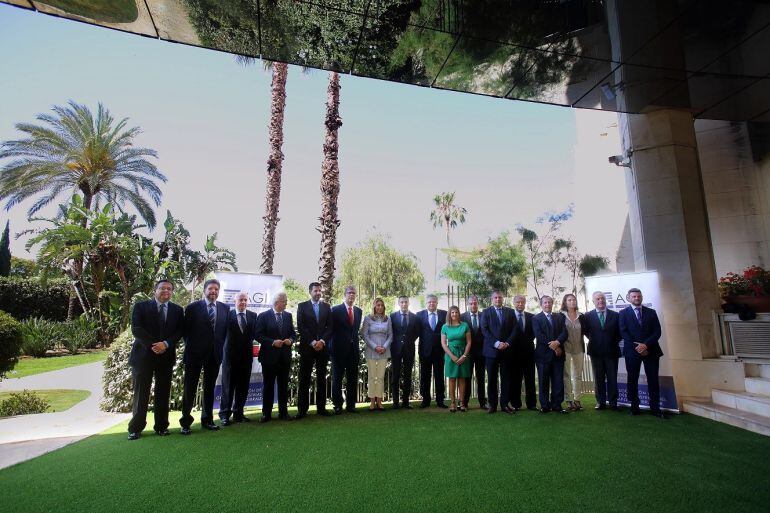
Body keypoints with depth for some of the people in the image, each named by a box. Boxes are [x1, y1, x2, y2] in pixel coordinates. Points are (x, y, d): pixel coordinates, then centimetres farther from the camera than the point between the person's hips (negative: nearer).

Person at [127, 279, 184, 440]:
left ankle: (161, 426, 16)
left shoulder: (177, 310, 8)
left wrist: (166, 344, -15)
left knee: (163, 393, 7)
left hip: (166, 356, 2)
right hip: (143, 354, -2)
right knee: (140, 393, 2)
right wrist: (153, 345, -16)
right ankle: (135, 428, 14)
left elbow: (179, 331, 1)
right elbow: (136, 329, -7)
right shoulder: (141, 306, 2)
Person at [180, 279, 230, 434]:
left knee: (210, 388, 12)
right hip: (195, 354, -3)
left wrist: (220, 346, 2)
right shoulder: (192, 307, -4)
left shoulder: (225, 308, 5)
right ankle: (185, 422, 16)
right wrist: (190, 346, 1)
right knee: (190, 388, 5)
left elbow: (225, 330, 8)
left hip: (215, 354, 3)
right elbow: (186, 330, 1)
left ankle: (207, 420, 23)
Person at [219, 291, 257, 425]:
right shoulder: (228, 314, -3)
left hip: (247, 355, 3)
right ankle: (224, 414, 16)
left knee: (243, 386, 10)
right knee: (228, 385, 6)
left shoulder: (253, 316, 5)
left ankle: (238, 413, 22)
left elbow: (255, 334, 3)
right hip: (231, 354, -3)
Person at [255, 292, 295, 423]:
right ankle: (266, 414, 17)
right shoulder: (263, 316, -5)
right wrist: (272, 342, -18)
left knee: (283, 386, 10)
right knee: (268, 386, 6)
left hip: (285, 356, 4)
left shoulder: (288, 316, 7)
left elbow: (293, 333, 12)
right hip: (269, 356, -3)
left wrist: (291, 340, -9)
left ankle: (283, 412, 20)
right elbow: (258, 335, -9)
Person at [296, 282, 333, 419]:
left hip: (323, 346, 3)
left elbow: (329, 326, 6)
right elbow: (301, 327, -5)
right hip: (307, 347, -2)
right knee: (304, 379, 1)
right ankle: (302, 409, 7)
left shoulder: (326, 306, 10)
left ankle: (321, 407, 14)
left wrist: (322, 341, -8)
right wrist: (312, 342, -12)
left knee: (321, 379, 7)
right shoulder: (302, 306, 3)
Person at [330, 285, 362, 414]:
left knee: (353, 379, 8)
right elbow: (332, 329, -2)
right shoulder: (336, 310, -4)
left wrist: (355, 342, 10)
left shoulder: (358, 311, 11)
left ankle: (350, 405, 17)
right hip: (339, 349, -4)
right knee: (337, 378, 5)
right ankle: (337, 406, 13)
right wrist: (332, 346, -2)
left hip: (353, 349, 5)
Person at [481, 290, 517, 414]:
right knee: (492, 379, 4)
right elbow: (484, 330, -5)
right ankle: (492, 405, 12)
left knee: (506, 378, 6)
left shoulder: (510, 312, 11)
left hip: (507, 349, 2)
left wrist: (507, 343, -9)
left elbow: (514, 329, 4)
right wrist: (496, 343, -14)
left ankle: (505, 404, 15)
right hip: (491, 350, -2)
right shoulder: (486, 312, 4)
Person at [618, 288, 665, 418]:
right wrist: (637, 346, -14)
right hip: (632, 351, -1)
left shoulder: (651, 312, 11)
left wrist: (646, 345, -13)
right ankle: (634, 407, 10)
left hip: (651, 350, 1)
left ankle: (655, 408, 10)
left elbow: (657, 331, 1)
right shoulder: (624, 313, 6)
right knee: (632, 380, 3)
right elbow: (624, 332, -3)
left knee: (653, 380, 2)